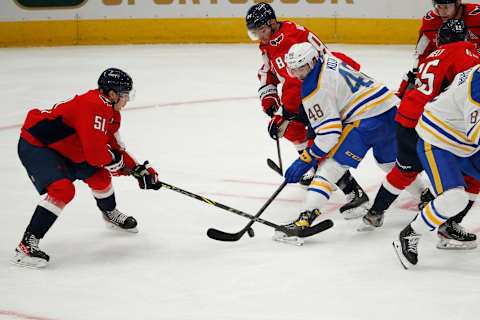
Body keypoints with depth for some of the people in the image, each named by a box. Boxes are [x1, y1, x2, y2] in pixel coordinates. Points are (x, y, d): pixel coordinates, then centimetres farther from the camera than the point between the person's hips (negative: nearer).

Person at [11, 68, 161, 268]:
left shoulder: (111, 112, 6)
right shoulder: (93, 105, -28)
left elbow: (115, 148, 15)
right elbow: (95, 153, -30)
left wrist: (140, 169, 6)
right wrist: (114, 161, -10)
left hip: (62, 149, 10)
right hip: (35, 146, -10)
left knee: (99, 175, 15)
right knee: (63, 189, -26)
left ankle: (110, 214, 45)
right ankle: (26, 246, -27)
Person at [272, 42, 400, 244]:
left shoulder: (314, 89, -11)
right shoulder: (328, 59, 13)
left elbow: (329, 134, -14)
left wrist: (305, 161, -5)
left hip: (366, 121, -9)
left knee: (330, 166, -9)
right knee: (390, 162, 32)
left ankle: (305, 218, -20)